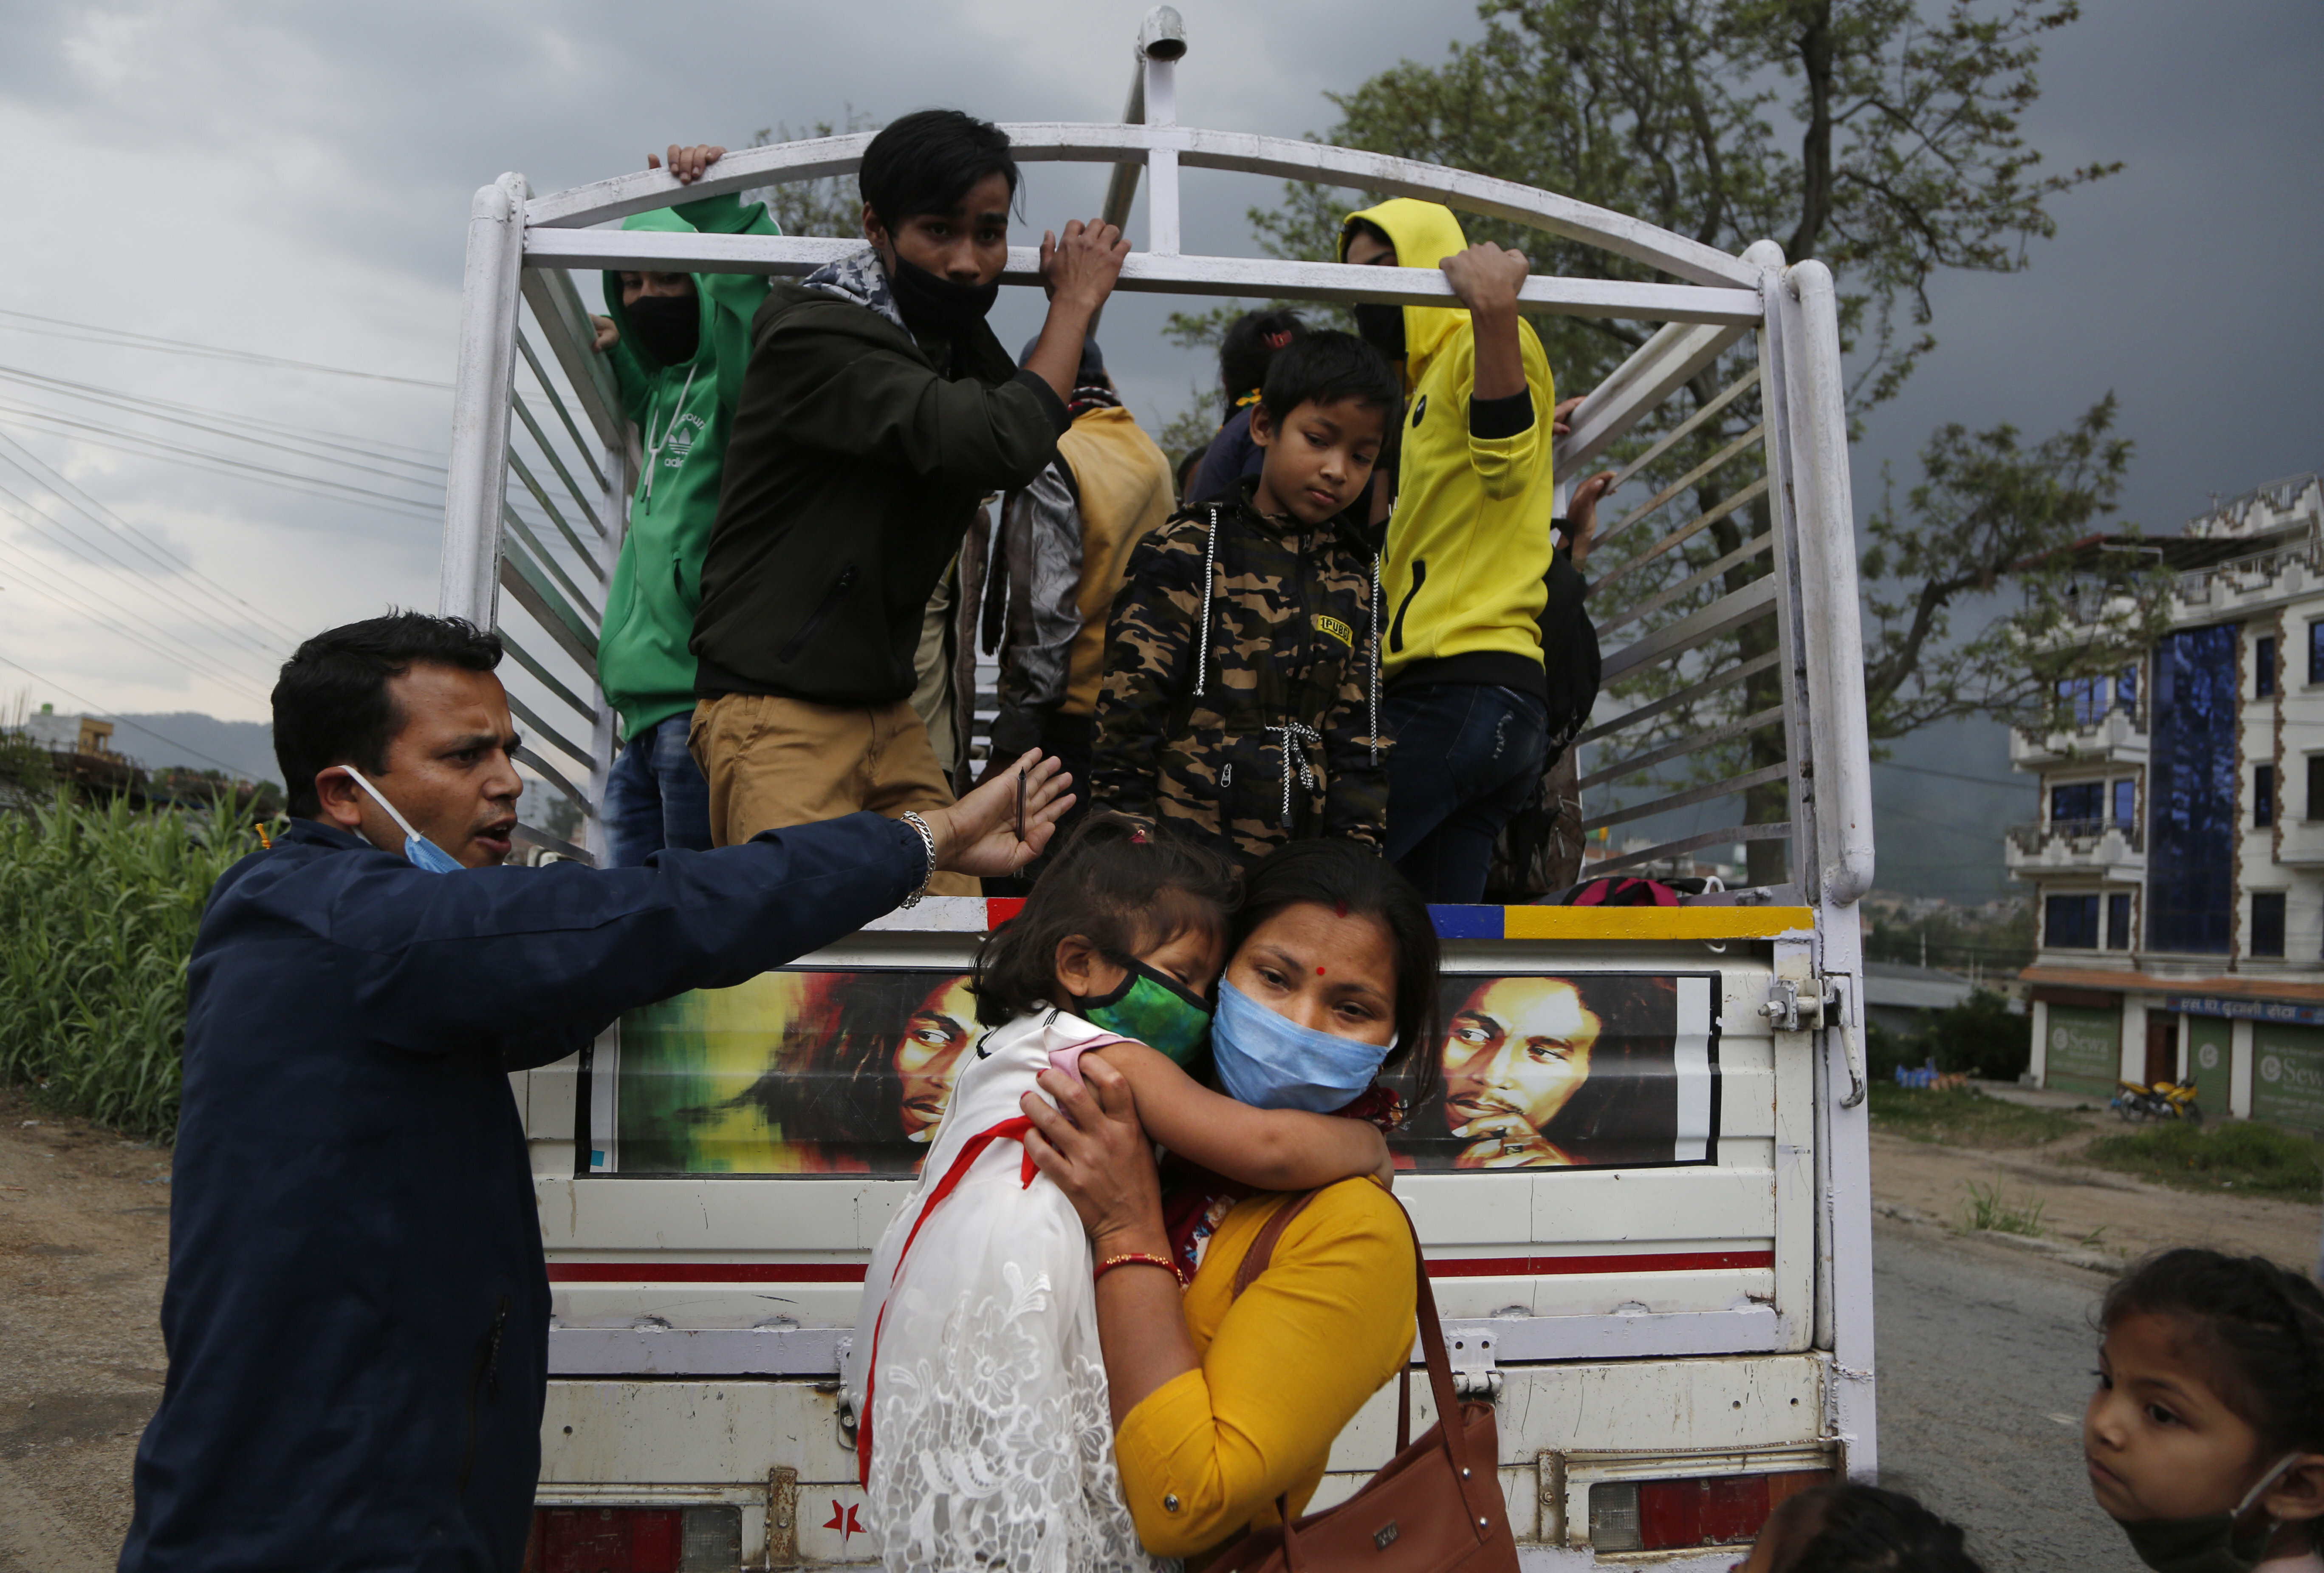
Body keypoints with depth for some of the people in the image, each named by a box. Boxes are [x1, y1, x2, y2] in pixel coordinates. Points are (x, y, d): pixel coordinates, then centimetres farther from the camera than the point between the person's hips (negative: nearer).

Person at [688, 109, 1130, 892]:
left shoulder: (954, 336, 12)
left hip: (887, 711, 8)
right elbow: (1006, 443, -25)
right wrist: (1076, 301, -8)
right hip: (777, 714, -8)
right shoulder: (814, 335, -14)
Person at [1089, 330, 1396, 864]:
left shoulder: (1356, 590, 14)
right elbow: (1128, 715, -4)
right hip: (1177, 854, -4)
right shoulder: (1186, 554, 0)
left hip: (1299, 861, 4)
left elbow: (1360, 745, 13)